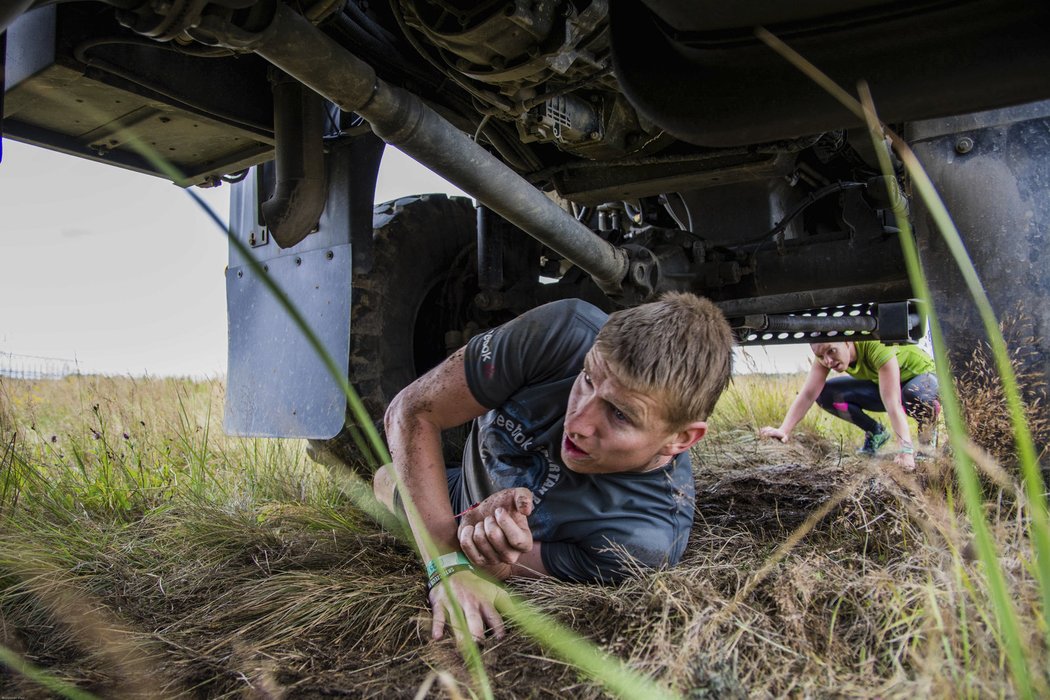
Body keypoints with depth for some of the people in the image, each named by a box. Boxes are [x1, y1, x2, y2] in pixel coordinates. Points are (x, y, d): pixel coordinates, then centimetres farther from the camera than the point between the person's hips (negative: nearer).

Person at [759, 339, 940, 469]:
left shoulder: (877, 346, -39)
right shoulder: (825, 355, -22)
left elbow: (893, 404, -44)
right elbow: (807, 395, -24)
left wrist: (905, 449, -50)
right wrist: (783, 430, -34)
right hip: (879, 383, 5)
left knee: (916, 394, -41)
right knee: (824, 393, -14)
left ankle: (927, 435, -8)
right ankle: (875, 433, 6)